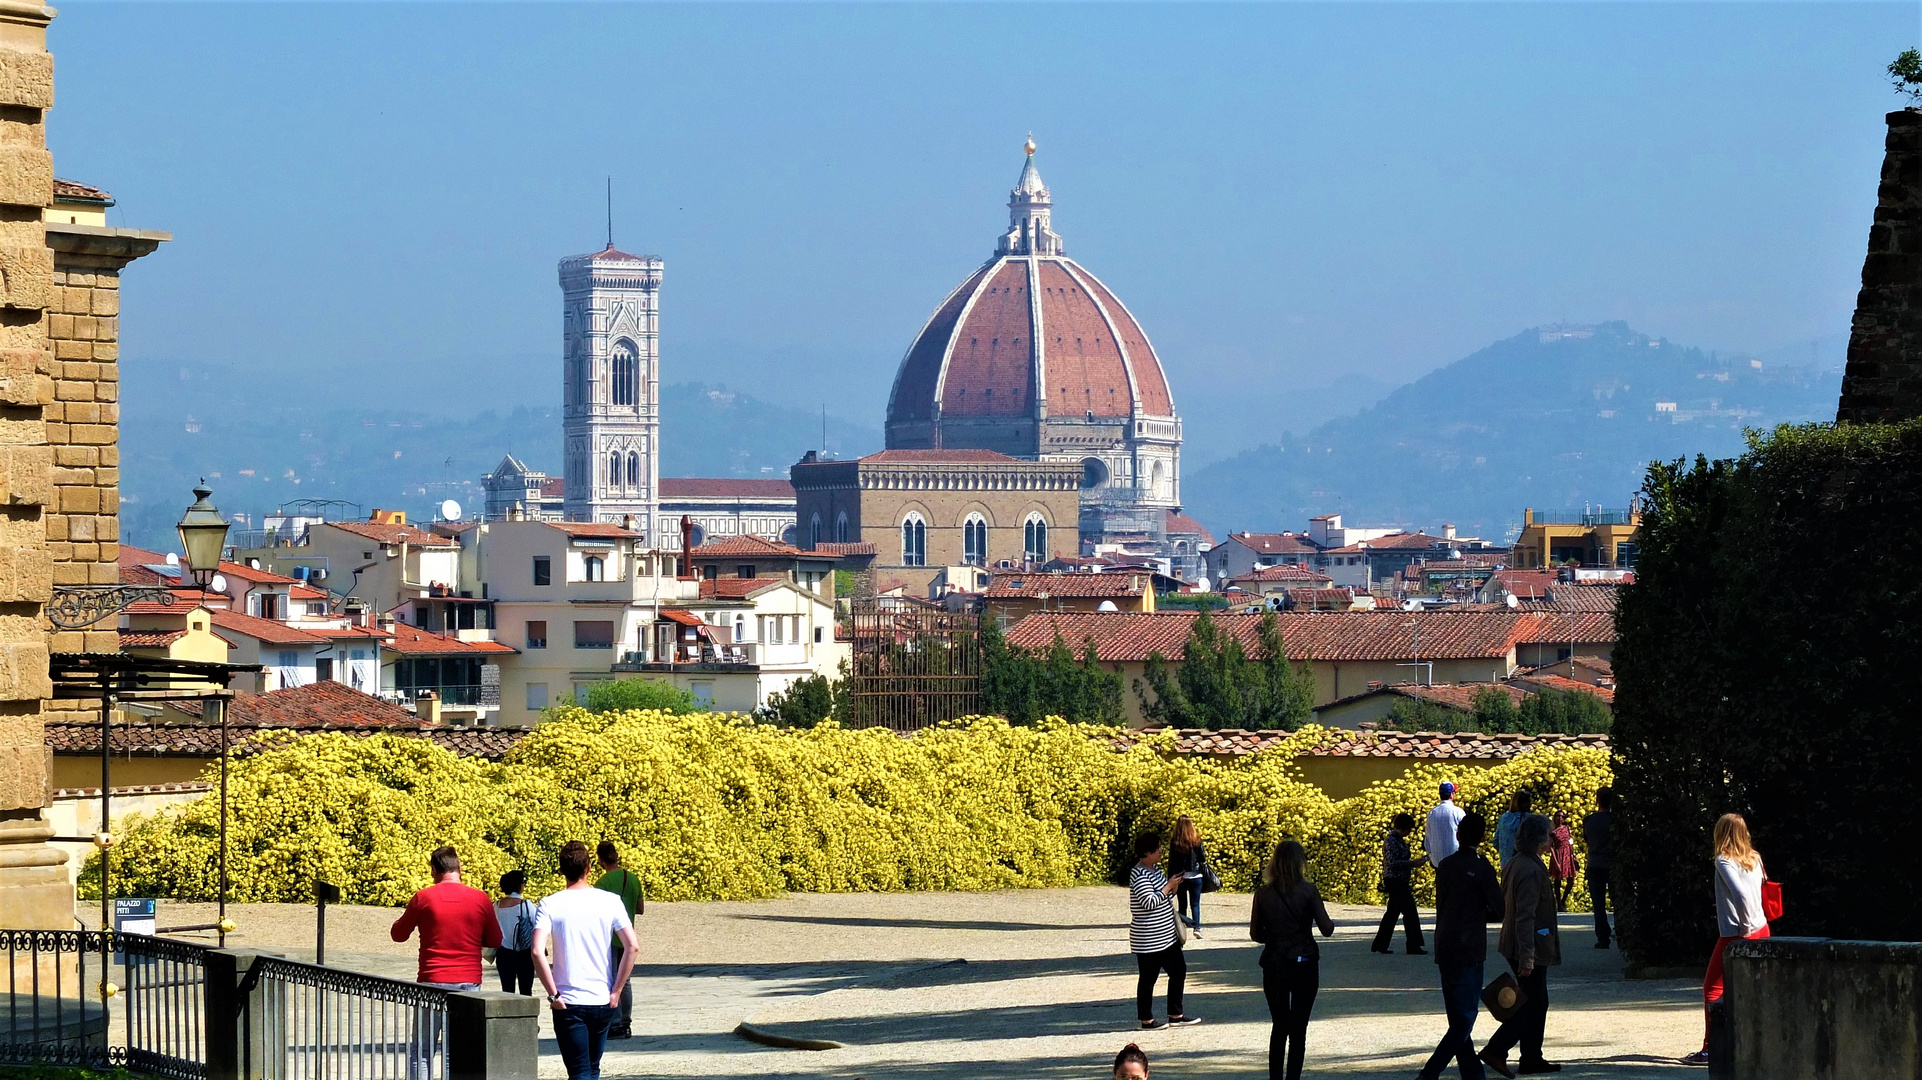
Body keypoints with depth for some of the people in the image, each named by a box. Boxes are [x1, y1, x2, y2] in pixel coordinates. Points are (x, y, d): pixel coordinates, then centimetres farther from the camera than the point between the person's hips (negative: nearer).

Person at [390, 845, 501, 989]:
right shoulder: (480, 899, 0)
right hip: (469, 982, 1)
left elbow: (398, 935, 9)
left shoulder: (422, 898, -2)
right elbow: (495, 941, 10)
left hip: (432, 981, -1)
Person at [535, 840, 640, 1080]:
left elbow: (538, 951, -18)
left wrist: (553, 994, -9)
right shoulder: (610, 901, -1)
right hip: (603, 1002, 3)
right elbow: (632, 946, -8)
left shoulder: (550, 905, -6)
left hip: (568, 1003, -3)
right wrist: (616, 992, -1)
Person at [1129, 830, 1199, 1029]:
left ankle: (1176, 1015, 21)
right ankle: (1147, 1019, 12)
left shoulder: (1155, 870, 11)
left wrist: (1173, 887, 5)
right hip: (1148, 939, -10)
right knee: (1148, 978, 1)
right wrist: (1169, 886, -20)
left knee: (1178, 970, 13)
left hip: (1167, 936, 10)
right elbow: (1150, 902, -28)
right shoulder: (1140, 875, -18)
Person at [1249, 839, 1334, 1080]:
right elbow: (1326, 929, -9)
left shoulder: (1263, 893, -2)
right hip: (1304, 964, -3)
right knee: (1298, 1029, 4)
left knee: (1279, 1026, 15)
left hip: (1273, 963, 3)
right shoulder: (1307, 890, -10)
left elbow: (1255, 933, 4)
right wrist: (1331, 923, 14)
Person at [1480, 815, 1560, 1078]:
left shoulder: (1515, 864, 10)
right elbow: (1525, 916, -26)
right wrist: (1527, 957, -27)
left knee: (1536, 1002, 15)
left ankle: (1532, 1058, 20)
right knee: (1531, 1004, -4)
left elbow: (1504, 906, 18)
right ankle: (1495, 1051, -6)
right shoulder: (1531, 871, -21)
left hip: (1515, 947, 10)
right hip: (1530, 948, -10)